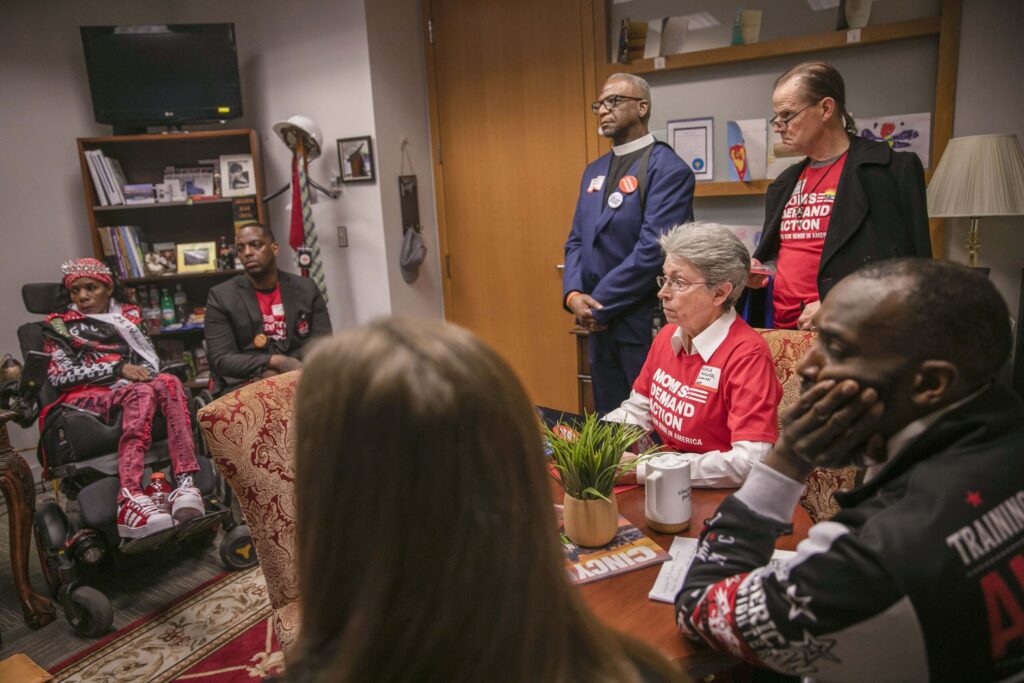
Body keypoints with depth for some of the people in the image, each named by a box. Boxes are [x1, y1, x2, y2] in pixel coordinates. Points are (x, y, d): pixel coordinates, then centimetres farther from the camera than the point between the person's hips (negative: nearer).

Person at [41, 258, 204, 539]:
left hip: (134, 390, 2)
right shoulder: (59, 324, 19)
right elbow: (60, 375, 3)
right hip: (86, 397, -2)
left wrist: (138, 374, -11)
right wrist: (118, 369, -10)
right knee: (142, 392, -37)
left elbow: (152, 361, 14)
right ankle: (130, 496, -55)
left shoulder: (129, 313, 25)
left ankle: (185, 483, -50)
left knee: (168, 382, -34)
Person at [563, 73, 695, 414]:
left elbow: (651, 250, -20)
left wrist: (599, 306, -16)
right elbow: (577, 240, 12)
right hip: (600, 323, 7)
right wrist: (573, 294, -6)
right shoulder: (593, 171, 14)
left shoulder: (668, 169, -11)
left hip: (646, 323, -7)